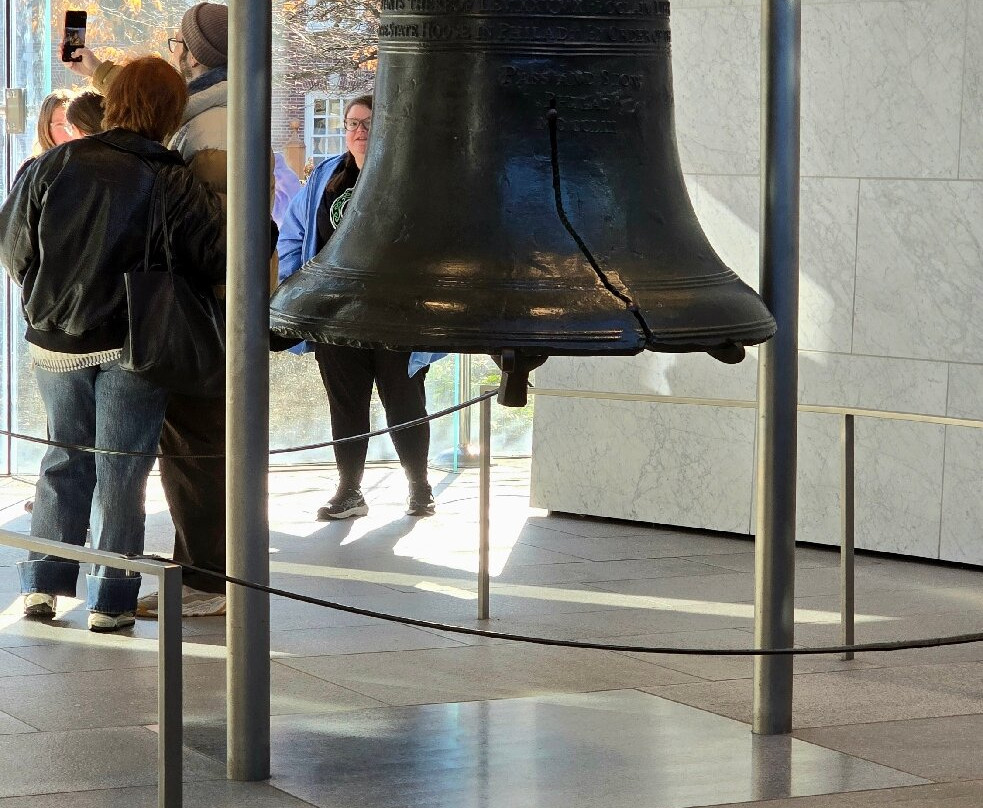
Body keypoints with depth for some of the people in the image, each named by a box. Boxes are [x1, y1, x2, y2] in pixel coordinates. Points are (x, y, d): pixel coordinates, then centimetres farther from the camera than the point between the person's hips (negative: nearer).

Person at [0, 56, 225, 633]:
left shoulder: (55, 165, -5)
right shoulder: (174, 184, -13)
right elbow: (219, 259, -12)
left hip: (54, 342, 3)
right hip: (130, 346, -3)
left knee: (65, 460, 18)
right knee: (121, 470, 7)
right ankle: (111, 600, 8)